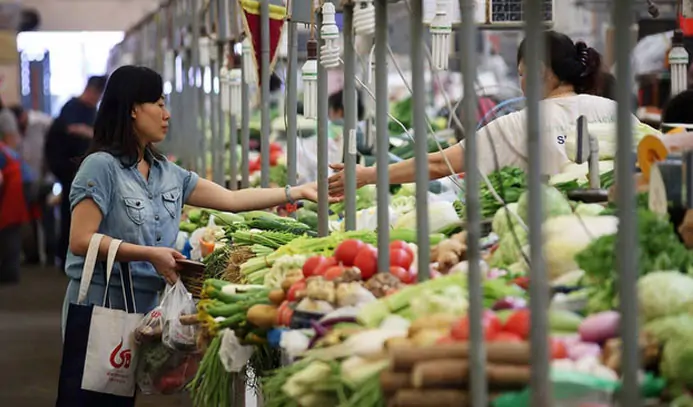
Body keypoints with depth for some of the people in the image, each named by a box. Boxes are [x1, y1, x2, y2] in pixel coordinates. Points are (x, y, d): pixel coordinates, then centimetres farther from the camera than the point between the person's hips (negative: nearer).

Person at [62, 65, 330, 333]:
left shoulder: (167, 173, 13)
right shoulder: (102, 166, -10)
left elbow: (232, 199, 15)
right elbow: (81, 241, -16)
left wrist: (300, 191, 12)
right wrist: (150, 255, -20)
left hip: (147, 301, 7)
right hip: (102, 302, -7)